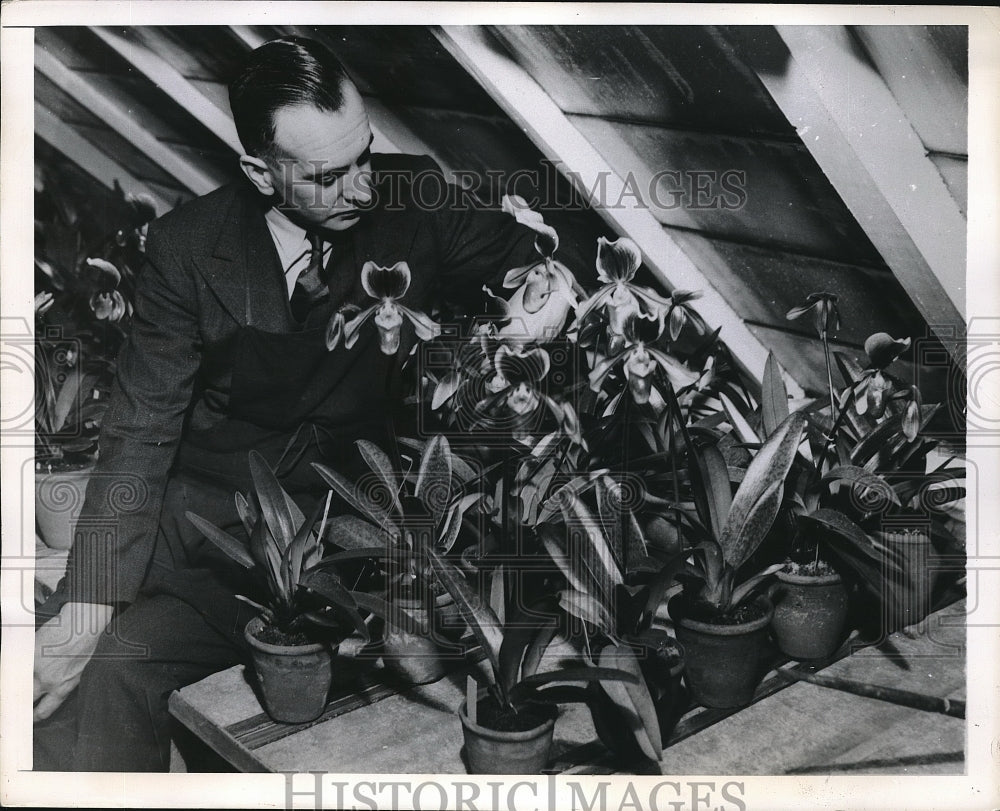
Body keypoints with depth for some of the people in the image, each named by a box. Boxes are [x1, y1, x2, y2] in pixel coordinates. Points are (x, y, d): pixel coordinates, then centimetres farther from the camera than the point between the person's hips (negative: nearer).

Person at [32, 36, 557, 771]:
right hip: (215, 510, 1)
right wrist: (85, 610, -19)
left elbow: (535, 261, 7)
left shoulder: (414, 200, -8)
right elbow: (144, 431, -10)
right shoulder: (188, 246, -9)